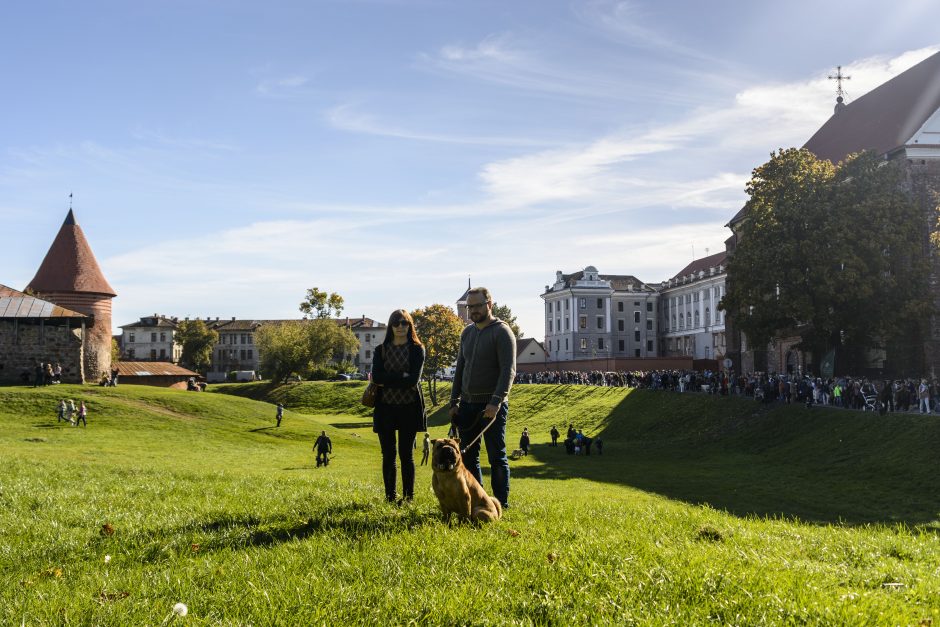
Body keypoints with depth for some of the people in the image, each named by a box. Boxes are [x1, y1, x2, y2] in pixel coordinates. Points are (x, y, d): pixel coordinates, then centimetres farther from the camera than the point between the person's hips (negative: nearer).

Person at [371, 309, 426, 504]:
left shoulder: (417, 349, 1)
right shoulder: (381, 350, 8)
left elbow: (414, 380, -12)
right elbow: (376, 377, -8)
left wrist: (386, 380, -10)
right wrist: (402, 377, -13)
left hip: (409, 407, -2)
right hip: (386, 407, 2)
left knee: (406, 454, 1)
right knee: (388, 455, 5)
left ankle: (408, 496, 10)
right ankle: (390, 497, 13)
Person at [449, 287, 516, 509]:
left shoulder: (502, 332, -8)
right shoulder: (467, 332, 14)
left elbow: (508, 370, -16)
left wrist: (496, 402, -25)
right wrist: (454, 402, 13)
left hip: (491, 406, -7)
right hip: (467, 404, 7)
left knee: (496, 456, -1)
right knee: (468, 456, 9)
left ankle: (501, 504, 6)